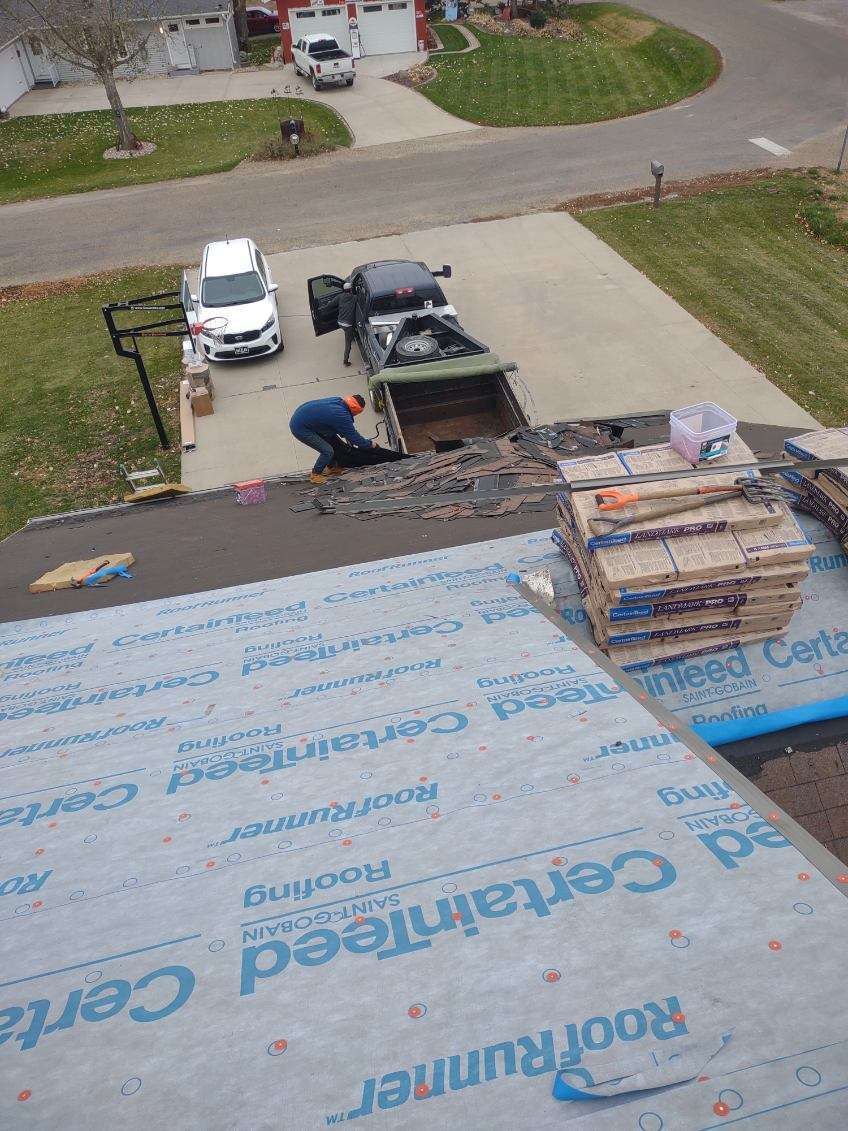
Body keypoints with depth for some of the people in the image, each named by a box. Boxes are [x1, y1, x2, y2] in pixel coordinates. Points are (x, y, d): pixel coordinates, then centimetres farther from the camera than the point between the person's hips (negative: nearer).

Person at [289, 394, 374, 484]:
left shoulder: (339, 400, -1)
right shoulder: (342, 415, -25)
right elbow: (354, 437, -14)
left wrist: (347, 437, 17)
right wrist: (370, 443, 1)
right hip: (300, 428, -9)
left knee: (331, 439, 16)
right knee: (327, 451, -7)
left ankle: (330, 468, 30)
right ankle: (315, 475, 12)